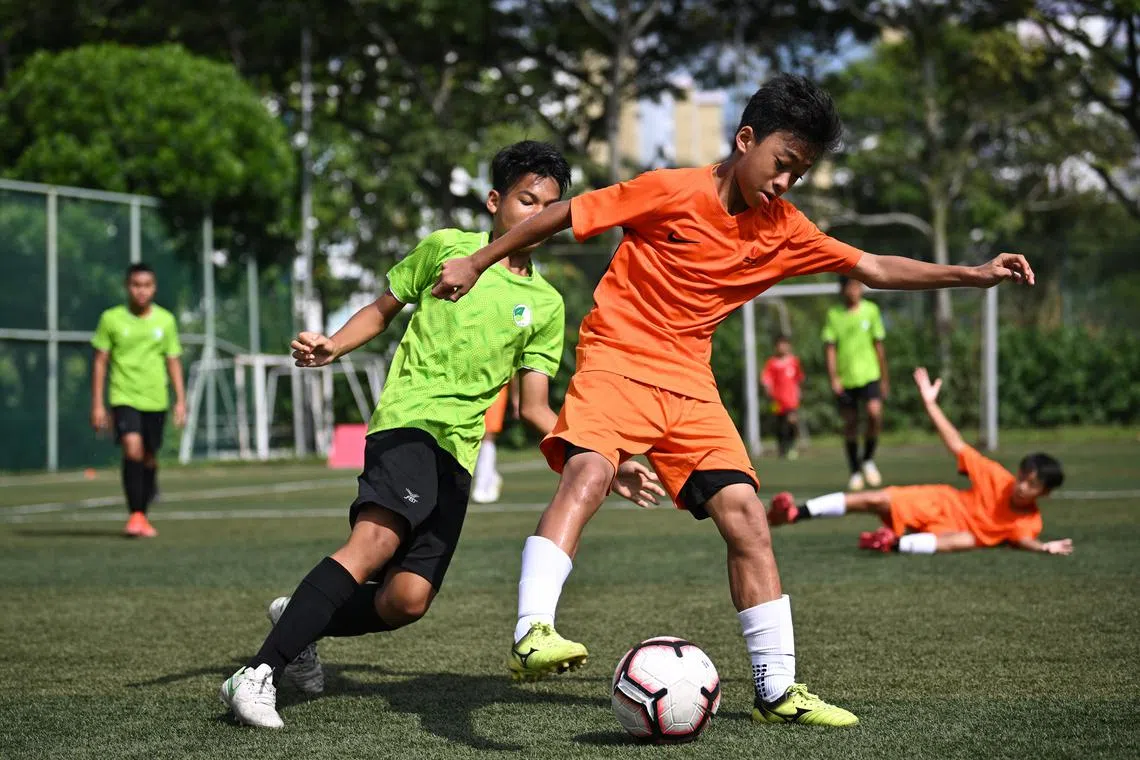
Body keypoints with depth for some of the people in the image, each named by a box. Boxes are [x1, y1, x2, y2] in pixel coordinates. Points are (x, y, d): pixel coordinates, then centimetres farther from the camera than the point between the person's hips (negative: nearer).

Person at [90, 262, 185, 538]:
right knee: (132, 450, -21)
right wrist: (97, 404, -1)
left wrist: (180, 400, 3)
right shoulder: (111, 319, -1)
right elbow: (100, 361, 3)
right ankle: (135, 514, -14)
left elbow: (173, 362, 10)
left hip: (155, 400, 2)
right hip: (123, 398, -2)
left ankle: (142, 516, 27)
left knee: (149, 458, 8)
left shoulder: (165, 320, 4)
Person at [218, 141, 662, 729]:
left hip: (459, 451, 5)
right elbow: (383, 309, 18)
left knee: (406, 600, -11)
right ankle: (258, 674, -33)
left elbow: (534, 408, 17)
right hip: (408, 420, -5)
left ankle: (300, 622, 17)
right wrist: (332, 347, -2)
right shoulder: (447, 248, 9)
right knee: (377, 540, -31)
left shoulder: (546, 305, 17)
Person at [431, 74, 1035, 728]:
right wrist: (476, 264, 1)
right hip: (616, 359, -5)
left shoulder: (785, 230, 6)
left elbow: (874, 268, 13)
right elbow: (564, 214, -3)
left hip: (689, 383, 5)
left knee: (746, 516, -5)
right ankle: (532, 634, -40)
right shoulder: (671, 191, -11)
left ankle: (778, 690, 2)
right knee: (588, 474, -32)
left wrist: (973, 275, 7)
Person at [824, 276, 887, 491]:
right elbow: (830, 348, 0)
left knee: (875, 413, -20)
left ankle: (868, 459, 2)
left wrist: (884, 379, 11)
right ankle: (855, 472, 18)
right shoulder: (834, 315, 1)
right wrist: (833, 378, -10)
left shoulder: (871, 310, 3)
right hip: (845, 380, 0)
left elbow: (878, 346, 9)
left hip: (869, 376, 0)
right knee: (850, 424, 5)